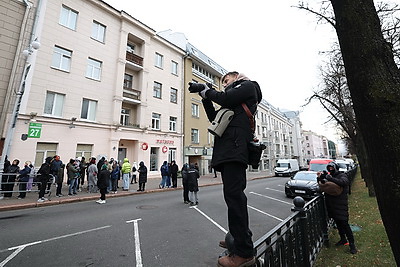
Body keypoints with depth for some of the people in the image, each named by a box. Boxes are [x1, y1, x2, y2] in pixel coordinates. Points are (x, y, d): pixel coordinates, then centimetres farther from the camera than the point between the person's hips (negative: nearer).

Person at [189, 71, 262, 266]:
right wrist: (205, 97, 21)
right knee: (234, 194, 13)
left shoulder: (248, 86, 12)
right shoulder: (233, 98, 33)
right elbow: (215, 118, 25)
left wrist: (206, 89, 8)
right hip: (227, 150, 9)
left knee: (233, 194, -13)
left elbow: (225, 99, -7)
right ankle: (240, 238, 27)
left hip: (234, 147, -9)